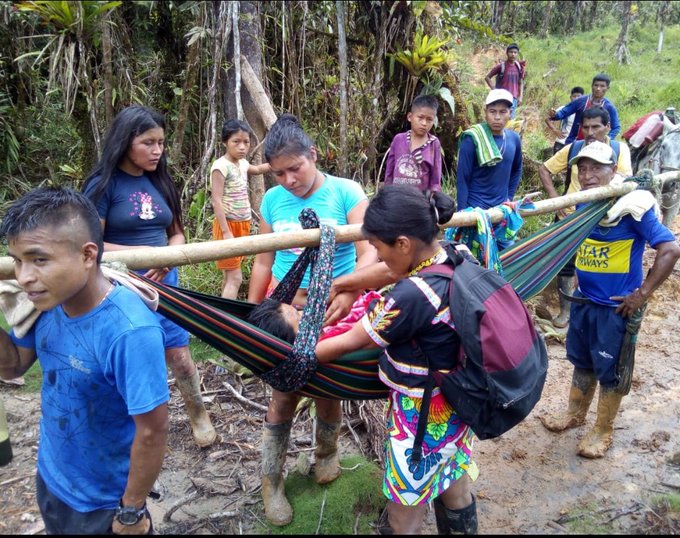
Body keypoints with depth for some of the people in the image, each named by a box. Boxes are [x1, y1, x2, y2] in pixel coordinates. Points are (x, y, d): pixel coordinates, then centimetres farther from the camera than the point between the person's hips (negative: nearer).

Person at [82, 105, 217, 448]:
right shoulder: (104, 184, -10)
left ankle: (199, 415, 31)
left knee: (178, 353, 9)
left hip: (164, 284, 4)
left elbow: (177, 233, 10)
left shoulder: (160, 182, 5)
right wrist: (139, 254, -22)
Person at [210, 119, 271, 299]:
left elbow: (257, 170, 33)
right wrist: (226, 232, -23)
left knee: (230, 275, 14)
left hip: (242, 225, 8)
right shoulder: (221, 166, -15)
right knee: (234, 277, -11)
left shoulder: (242, 164, 8)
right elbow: (216, 201, -19)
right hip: (228, 225, -8)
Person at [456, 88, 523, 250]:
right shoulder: (472, 139, -14)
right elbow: (462, 178, -12)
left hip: (502, 209, 6)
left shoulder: (514, 139, 2)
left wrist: (509, 197, 12)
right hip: (475, 209, -5)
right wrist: (462, 211, -13)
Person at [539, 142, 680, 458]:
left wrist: (643, 293, -20)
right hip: (584, 299, 6)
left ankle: (602, 431, 28)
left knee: (610, 371, 9)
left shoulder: (632, 207, -20)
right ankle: (575, 414, 41)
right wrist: (578, 275, 9)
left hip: (617, 306, -6)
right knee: (582, 361, 21)